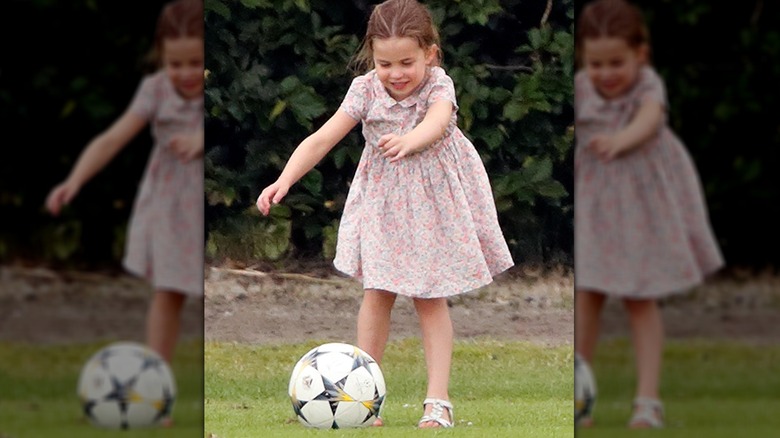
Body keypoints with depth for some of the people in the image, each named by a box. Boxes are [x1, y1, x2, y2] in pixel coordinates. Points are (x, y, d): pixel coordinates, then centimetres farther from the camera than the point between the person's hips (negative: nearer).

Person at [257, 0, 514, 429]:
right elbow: (322, 139, -17)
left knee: (430, 298, 3)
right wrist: (284, 181, -29)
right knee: (377, 292, 2)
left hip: (433, 199, -2)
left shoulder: (439, 87, -19)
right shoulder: (366, 90, -13)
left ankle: (438, 400, 6)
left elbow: (436, 122, -43)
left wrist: (409, 140, -66)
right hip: (383, 199, 2)